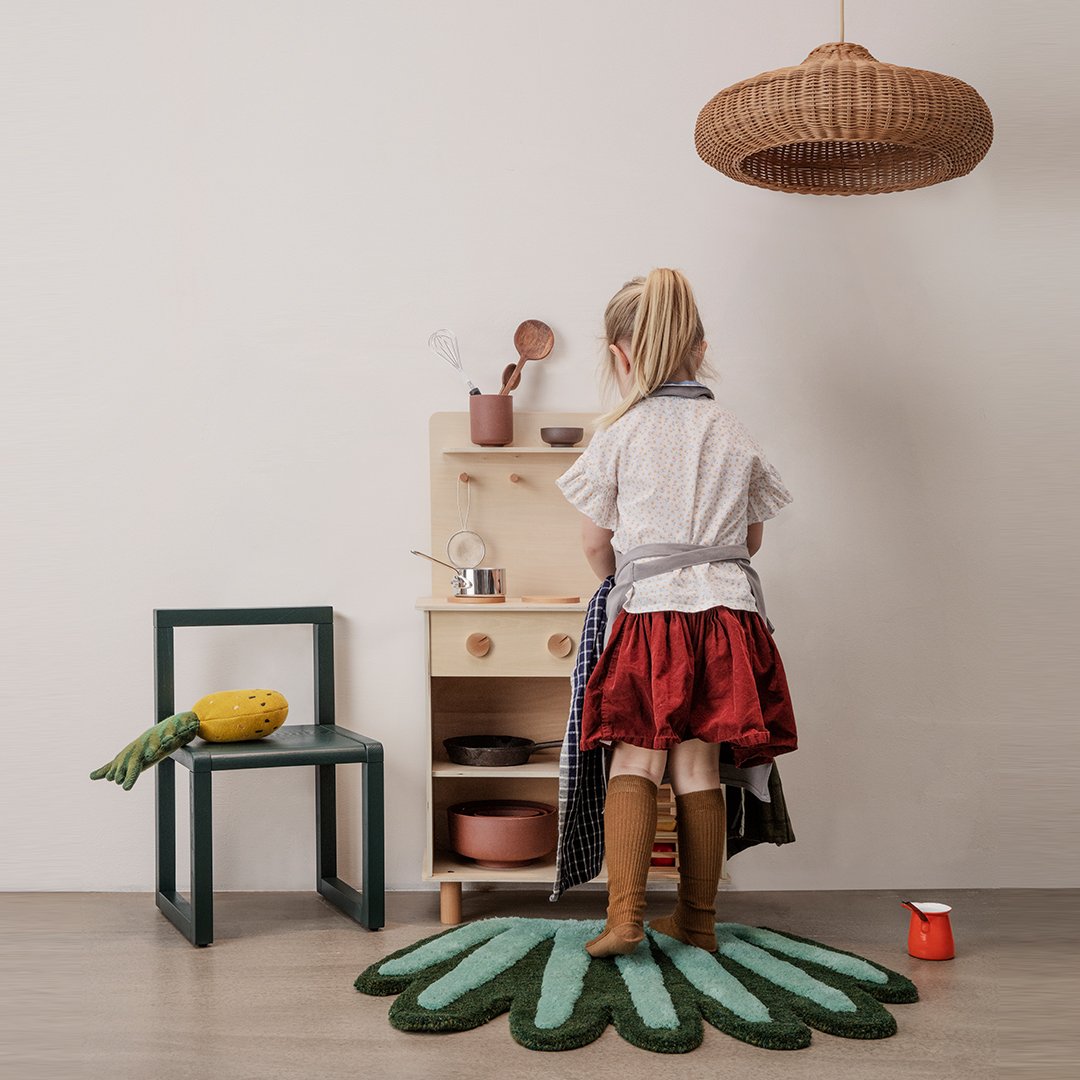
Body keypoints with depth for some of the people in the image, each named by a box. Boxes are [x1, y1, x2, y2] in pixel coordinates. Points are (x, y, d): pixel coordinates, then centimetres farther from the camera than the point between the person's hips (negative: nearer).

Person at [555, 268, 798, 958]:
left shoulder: (619, 432, 0)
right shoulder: (733, 432, 10)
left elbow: (596, 542, 6)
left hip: (650, 609, -3)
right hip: (728, 609, 3)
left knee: (636, 760, 3)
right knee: (699, 766, 8)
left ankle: (626, 913, -9)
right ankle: (698, 920, 16)